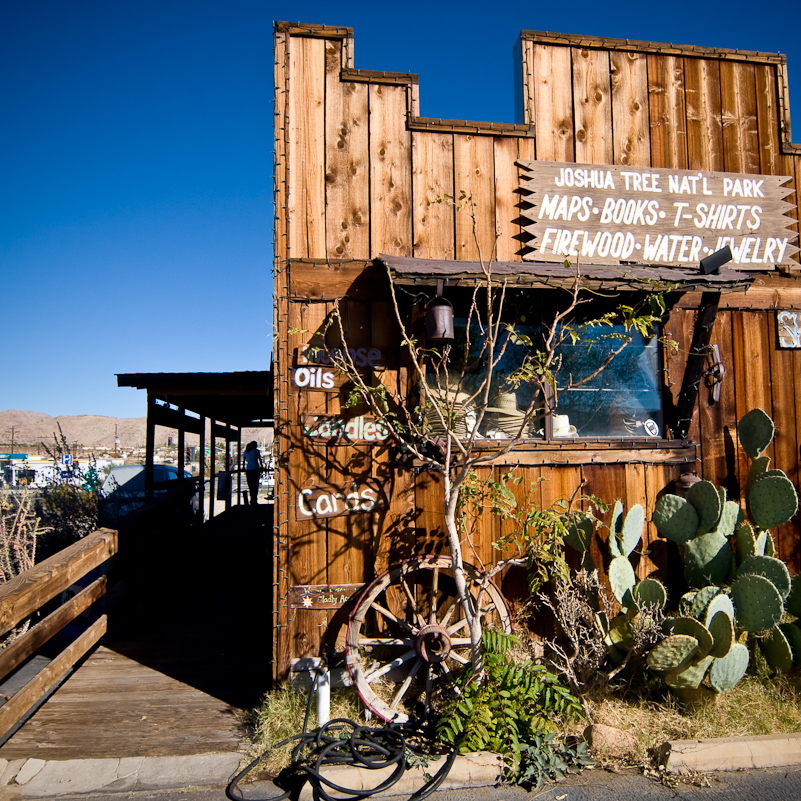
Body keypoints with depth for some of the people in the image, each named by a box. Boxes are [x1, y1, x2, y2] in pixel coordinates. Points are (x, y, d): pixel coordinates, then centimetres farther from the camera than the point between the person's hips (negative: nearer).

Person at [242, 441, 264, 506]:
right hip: (255, 469, -3)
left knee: (250, 486, 6)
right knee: (255, 485, 0)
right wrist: (262, 467, 15)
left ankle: (252, 500, 7)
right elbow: (260, 460, 3)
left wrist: (243, 468, 24)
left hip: (248, 470, 3)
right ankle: (254, 500, -5)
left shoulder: (246, 452, 12)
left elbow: (243, 461, 14)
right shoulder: (256, 451, 2)